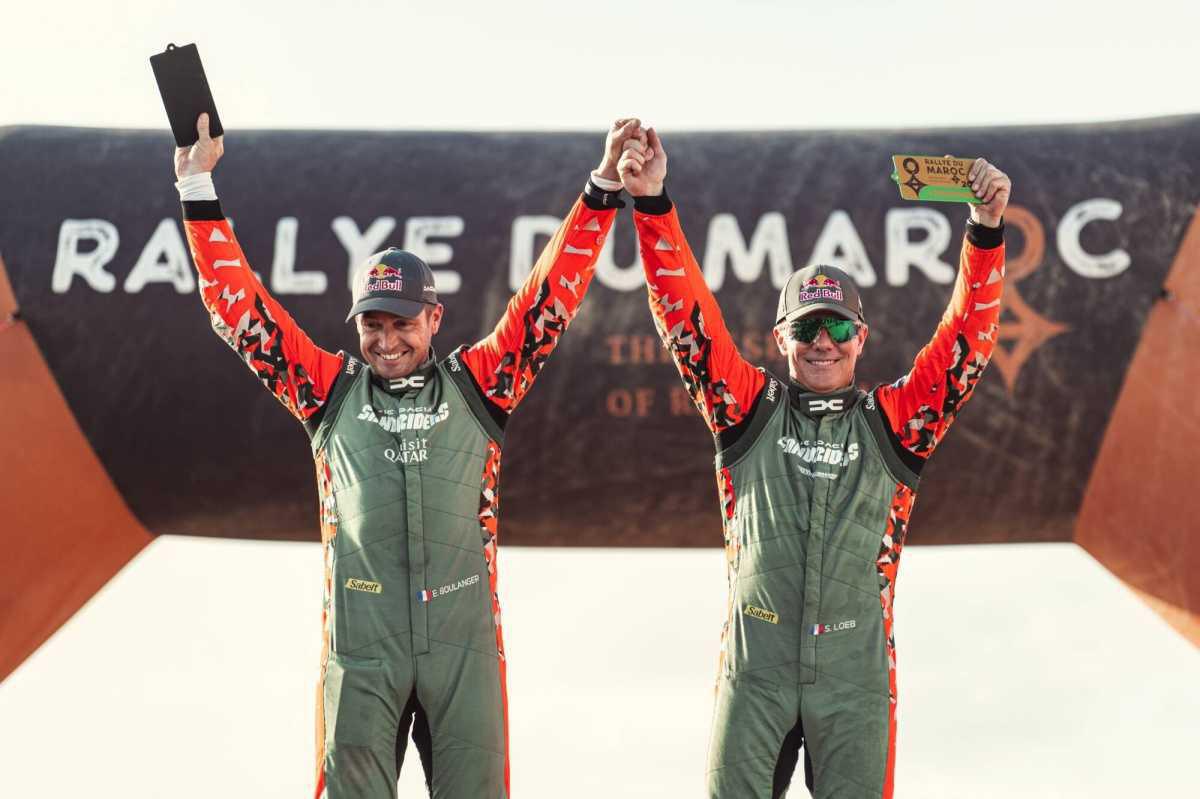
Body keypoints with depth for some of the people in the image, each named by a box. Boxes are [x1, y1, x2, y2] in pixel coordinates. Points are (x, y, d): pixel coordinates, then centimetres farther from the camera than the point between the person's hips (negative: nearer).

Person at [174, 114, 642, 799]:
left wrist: (604, 187, 2)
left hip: (466, 640, 0)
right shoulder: (331, 391, 7)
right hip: (361, 644, 0)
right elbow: (239, 306, 8)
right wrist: (199, 187, 6)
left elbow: (552, 296, 6)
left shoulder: (476, 385, 7)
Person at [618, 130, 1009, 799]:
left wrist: (987, 230, -13)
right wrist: (652, 203, -10)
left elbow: (967, 339, -2)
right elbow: (687, 313, -1)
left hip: (856, 673, 0)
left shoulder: (892, 423, 6)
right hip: (754, 666, 0)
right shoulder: (751, 411, 5)